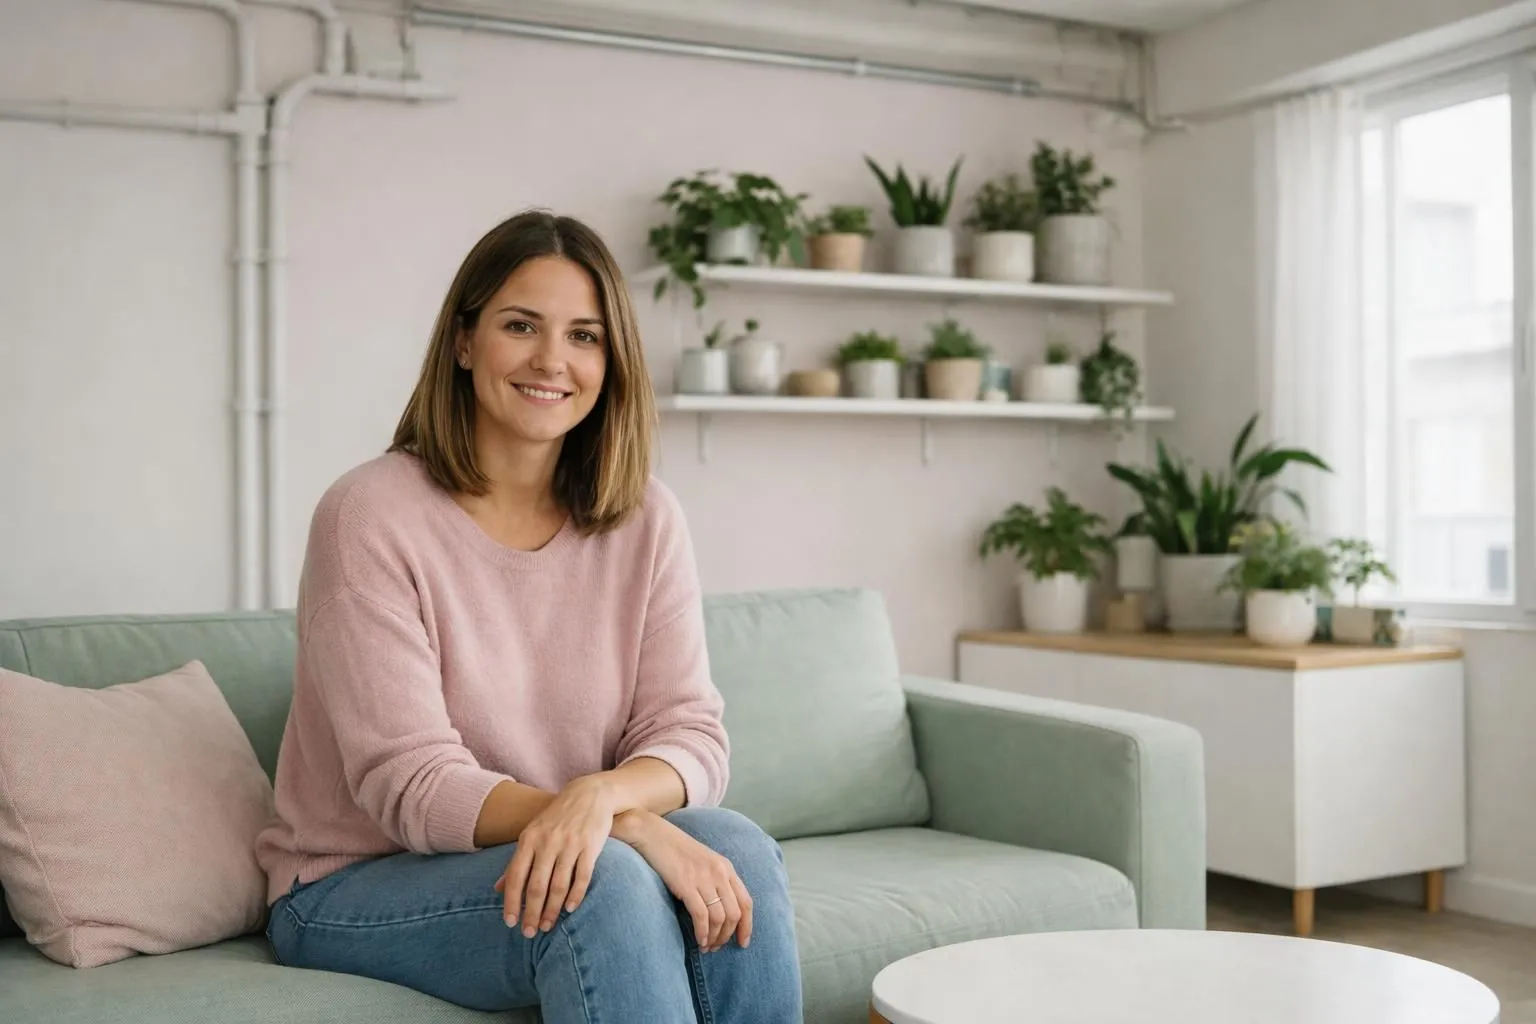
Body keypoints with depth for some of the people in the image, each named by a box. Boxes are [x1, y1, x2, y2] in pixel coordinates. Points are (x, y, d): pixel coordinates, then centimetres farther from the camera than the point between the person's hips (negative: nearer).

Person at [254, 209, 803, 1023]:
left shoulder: (645, 520, -1)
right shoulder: (371, 514, -15)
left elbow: (689, 733, -7)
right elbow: (412, 786, -20)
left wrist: (600, 797, -32)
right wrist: (635, 829, -33)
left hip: (544, 859, 4)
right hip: (355, 890, -4)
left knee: (737, 852, -25)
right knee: (603, 881, -32)